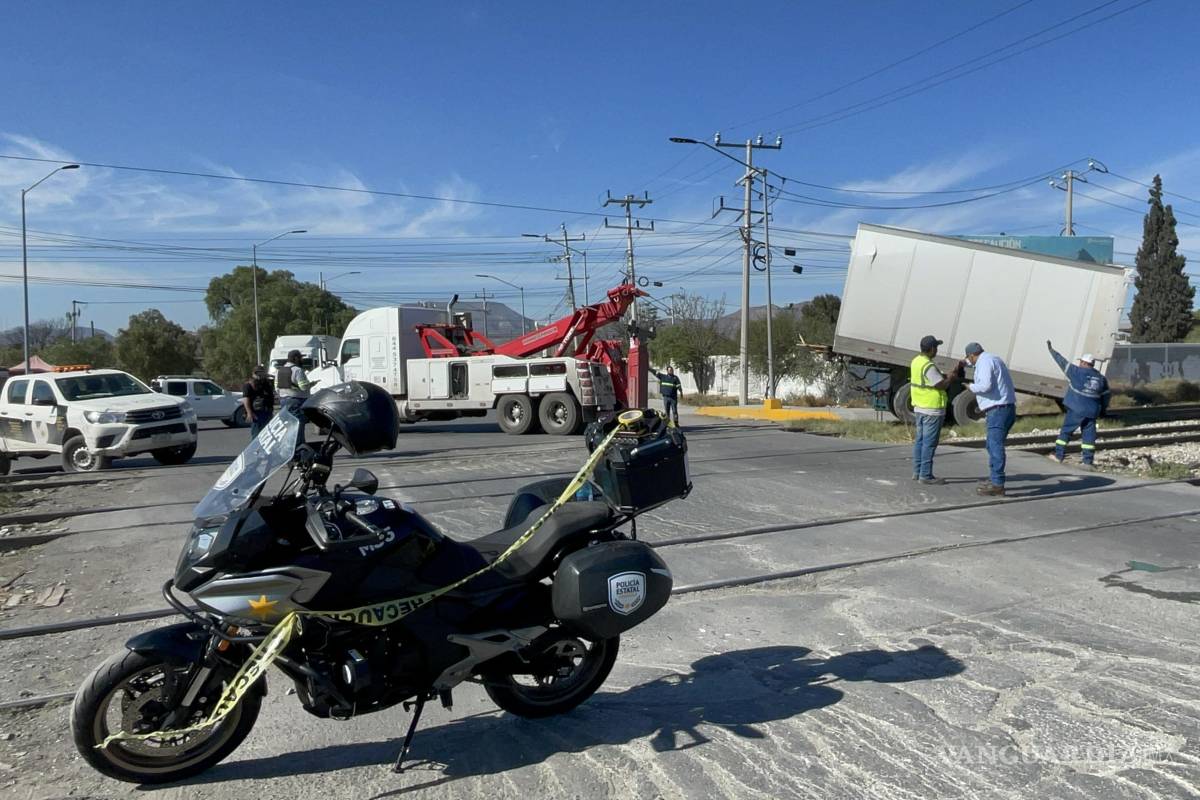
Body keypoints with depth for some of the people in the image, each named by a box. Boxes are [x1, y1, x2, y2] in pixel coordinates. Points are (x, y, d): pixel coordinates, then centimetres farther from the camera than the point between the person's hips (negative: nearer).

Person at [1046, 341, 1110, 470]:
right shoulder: (1101, 378, 9)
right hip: (1092, 412, 5)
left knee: (1066, 431, 7)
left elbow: (1062, 362, -4)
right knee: (1089, 435, 7)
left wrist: (1051, 350, 6)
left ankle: (1059, 455, 11)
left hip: (1077, 410, -5)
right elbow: (1106, 395, 15)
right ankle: (1088, 461, 6)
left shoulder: (1077, 372, -9)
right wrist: (1103, 410, 26)